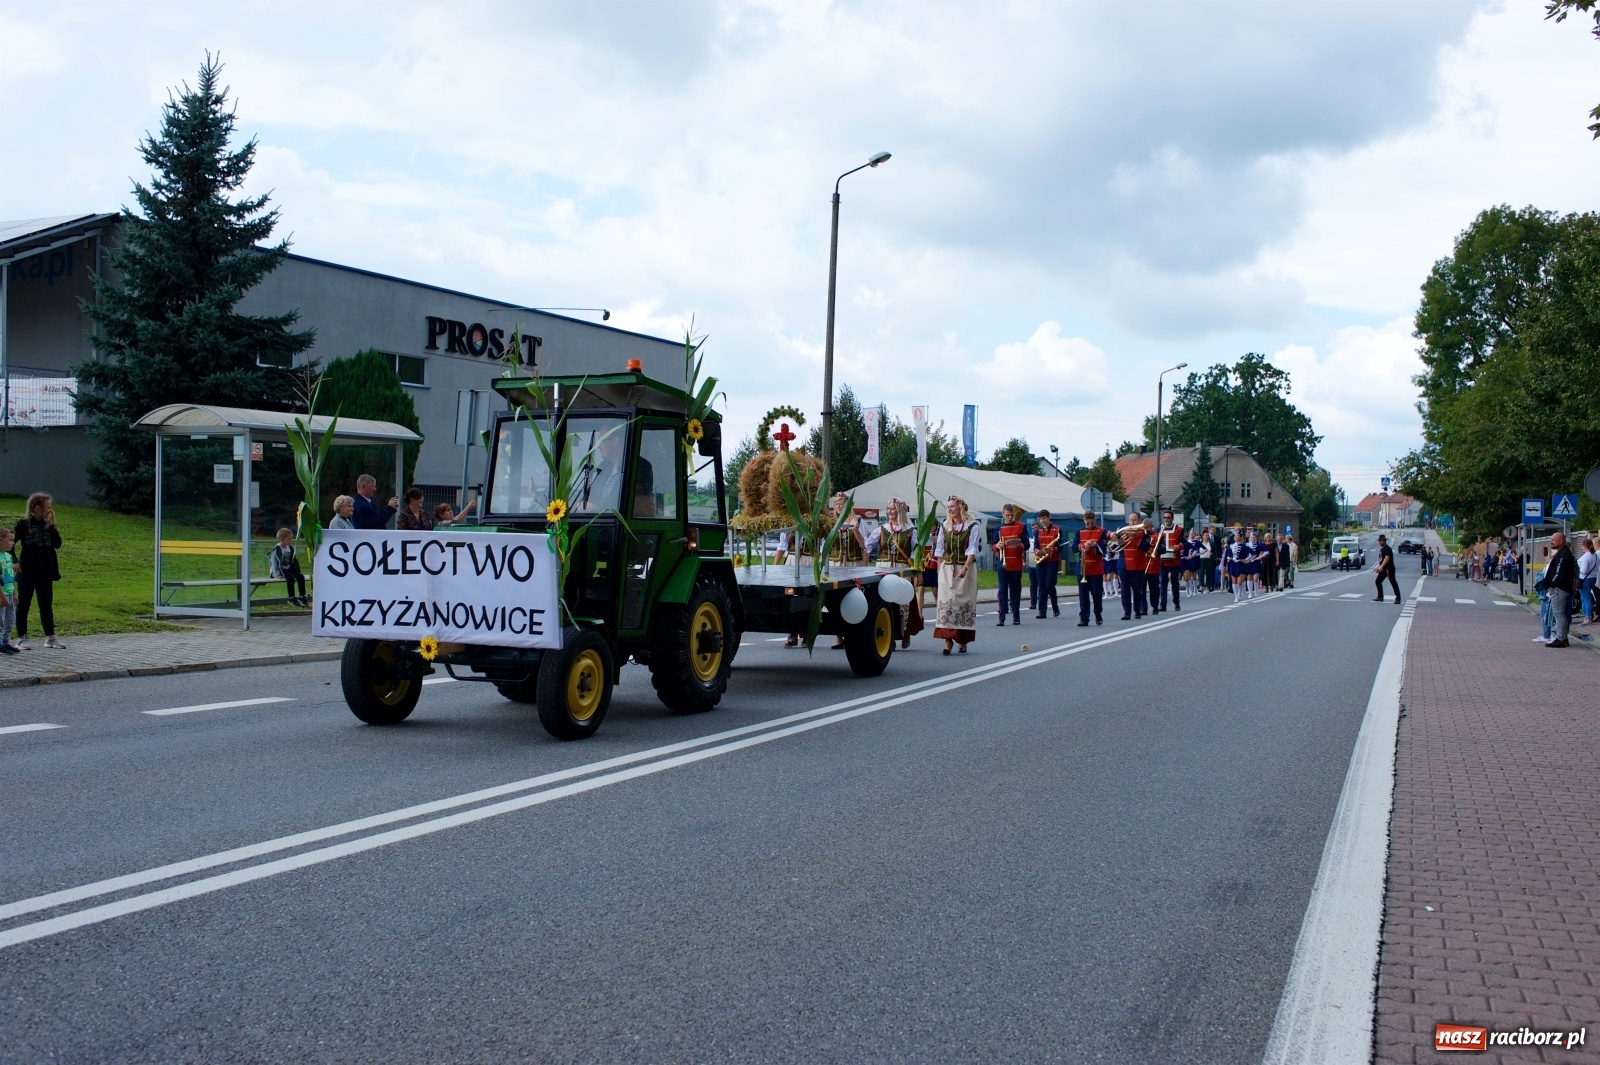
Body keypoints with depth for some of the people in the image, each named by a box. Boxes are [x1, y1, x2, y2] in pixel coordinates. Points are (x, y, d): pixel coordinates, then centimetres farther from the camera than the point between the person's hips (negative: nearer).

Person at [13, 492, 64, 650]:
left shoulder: (47, 525, 8)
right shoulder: (24, 525, -8)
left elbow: (57, 544, 1)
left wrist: (51, 526, -6)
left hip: (45, 573, 5)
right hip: (28, 573, -5)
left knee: (47, 605, 9)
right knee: (23, 604, 3)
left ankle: (50, 637, 14)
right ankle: (21, 637, 8)